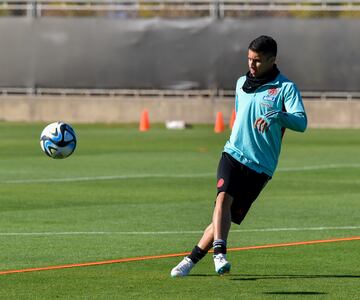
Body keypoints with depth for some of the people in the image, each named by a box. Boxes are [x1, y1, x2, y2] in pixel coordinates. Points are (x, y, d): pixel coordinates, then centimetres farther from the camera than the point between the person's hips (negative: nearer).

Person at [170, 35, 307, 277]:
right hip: (233, 154, 3)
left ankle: (191, 260, 7)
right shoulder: (242, 83, 15)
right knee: (224, 198, -25)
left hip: (260, 166, -3)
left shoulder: (286, 88, -4)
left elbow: (301, 122, -18)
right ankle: (220, 253, -39)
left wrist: (276, 116, -34)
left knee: (229, 217, -3)